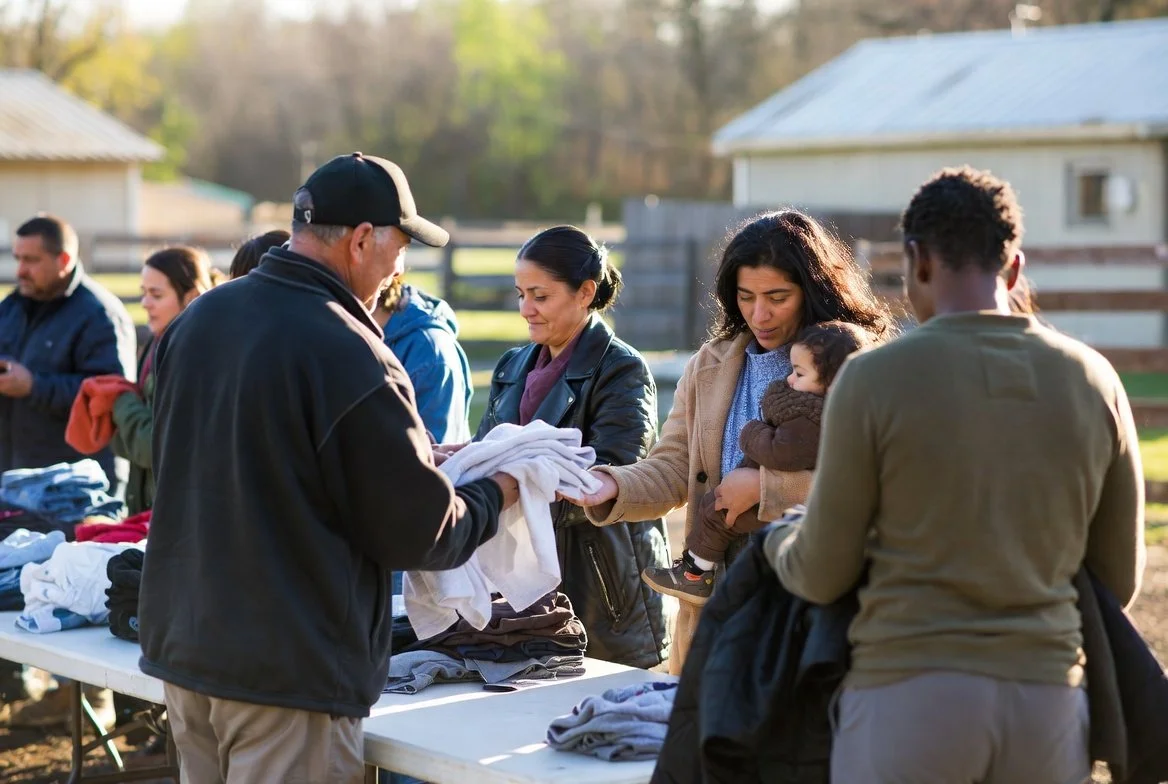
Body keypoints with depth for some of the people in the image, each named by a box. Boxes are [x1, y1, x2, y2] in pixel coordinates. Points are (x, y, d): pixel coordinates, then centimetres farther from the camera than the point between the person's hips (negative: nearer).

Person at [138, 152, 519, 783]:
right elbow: (419, 534, -12)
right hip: (289, 675, -7)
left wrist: (414, 461, 17)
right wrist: (495, 494, 8)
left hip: (180, 646, 8)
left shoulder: (195, 321, 4)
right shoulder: (351, 358, -20)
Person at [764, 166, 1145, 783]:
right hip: (1047, 693, 3)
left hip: (909, 690, -3)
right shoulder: (1093, 380, 3)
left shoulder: (874, 378, -8)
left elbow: (822, 577, -2)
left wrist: (778, 545, 20)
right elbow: (1120, 580, 10)